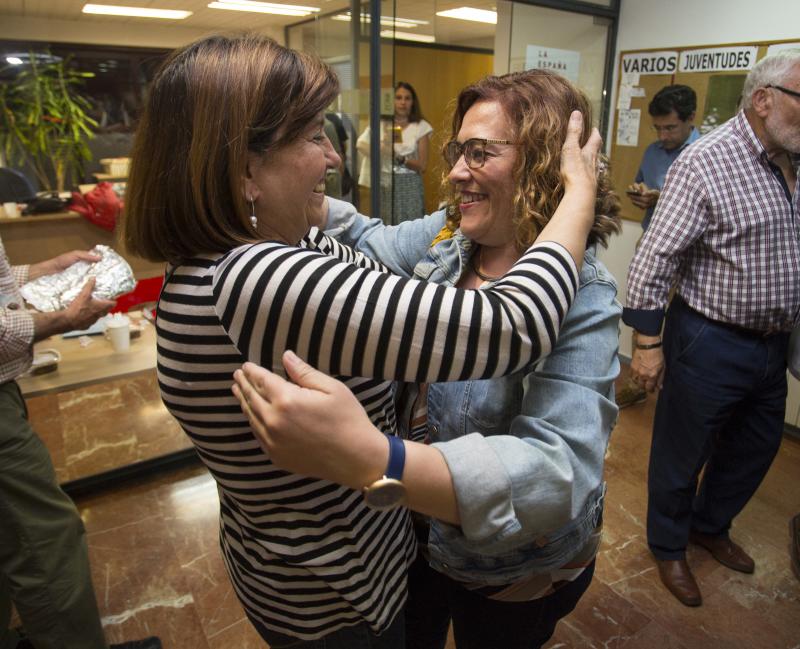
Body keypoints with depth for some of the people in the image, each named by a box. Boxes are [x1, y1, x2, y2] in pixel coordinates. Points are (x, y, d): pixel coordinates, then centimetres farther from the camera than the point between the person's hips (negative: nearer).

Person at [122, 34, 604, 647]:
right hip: (333, 599, -8)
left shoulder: (228, 260, -6)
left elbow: (380, 258, 7)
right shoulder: (257, 283, -37)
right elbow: (514, 326, -36)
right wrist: (581, 193, -21)